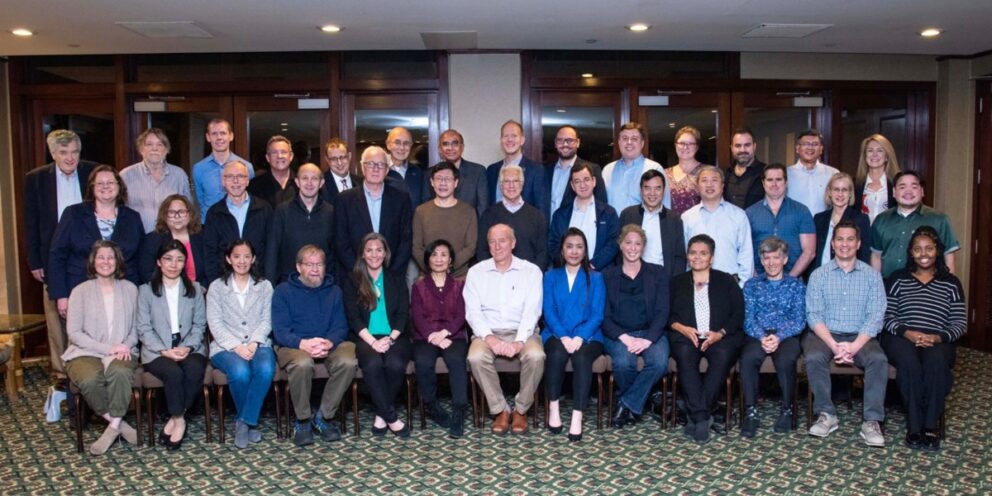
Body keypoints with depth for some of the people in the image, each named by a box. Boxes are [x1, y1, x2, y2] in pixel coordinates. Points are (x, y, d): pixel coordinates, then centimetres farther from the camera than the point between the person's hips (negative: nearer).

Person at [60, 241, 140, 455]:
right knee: (90, 380, -35)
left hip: (121, 353, 1)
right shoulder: (81, 291, 4)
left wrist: (126, 345, -11)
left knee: (120, 372, -36)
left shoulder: (130, 289, 10)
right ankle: (118, 423, -15)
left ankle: (113, 427, -21)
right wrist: (108, 348, -13)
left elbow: (136, 327, 10)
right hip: (85, 353, -1)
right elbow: (74, 332, -2)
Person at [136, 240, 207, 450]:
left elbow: (199, 324, 8)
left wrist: (187, 347, -10)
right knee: (174, 373, -33)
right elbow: (144, 328, 1)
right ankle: (179, 421, -14)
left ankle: (175, 419, -16)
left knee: (195, 370, -32)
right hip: (157, 351, -1)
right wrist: (165, 351, -14)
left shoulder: (195, 289, 15)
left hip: (189, 348, 2)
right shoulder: (146, 290, 9)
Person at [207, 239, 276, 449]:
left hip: (258, 344, 1)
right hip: (226, 346, -1)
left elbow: (266, 320, 5)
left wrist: (254, 343, -14)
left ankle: (244, 421, -18)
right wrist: (236, 346, -16)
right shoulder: (217, 287, 10)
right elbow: (215, 323, -1)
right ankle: (250, 421, -7)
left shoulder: (264, 286, 15)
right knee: (240, 372, -33)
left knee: (266, 370, -33)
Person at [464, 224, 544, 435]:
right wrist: (489, 338, -18)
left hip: (522, 332, 0)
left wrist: (519, 341, -21)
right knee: (476, 357, -30)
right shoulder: (476, 272, 7)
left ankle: (521, 409, -8)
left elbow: (532, 310, -6)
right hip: (488, 332, 1)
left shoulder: (531, 271, 4)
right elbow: (472, 311, -1)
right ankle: (500, 410, -10)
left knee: (536, 356, -31)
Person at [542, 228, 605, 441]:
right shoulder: (550, 276, 14)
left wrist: (580, 337, -17)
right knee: (557, 353, -33)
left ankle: (577, 417, -35)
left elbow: (597, 314, 1)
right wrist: (563, 337, -16)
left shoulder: (595, 278, 12)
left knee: (582, 356, -33)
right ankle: (553, 407, -19)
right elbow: (549, 312, 2)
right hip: (557, 335, 1)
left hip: (587, 335, 0)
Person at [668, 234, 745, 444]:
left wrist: (720, 333, -9)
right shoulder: (677, 282, 22)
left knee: (722, 356, -35)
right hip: (687, 336, 1)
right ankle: (701, 417, -35)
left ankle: (694, 416, -31)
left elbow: (739, 314, 8)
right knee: (684, 354, -35)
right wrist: (683, 328, -9)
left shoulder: (726, 281, 19)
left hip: (720, 337, 0)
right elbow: (667, 315, 12)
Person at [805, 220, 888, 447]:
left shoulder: (872, 275, 6)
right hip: (825, 334, 0)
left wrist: (854, 346, -18)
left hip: (860, 337, 1)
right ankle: (827, 415, -15)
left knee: (878, 359, -29)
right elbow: (813, 315, -4)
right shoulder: (819, 275, 5)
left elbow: (875, 316, -3)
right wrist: (833, 345, -20)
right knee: (814, 357, -31)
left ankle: (872, 421, -21)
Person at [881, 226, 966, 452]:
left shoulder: (951, 283, 14)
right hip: (902, 338, 0)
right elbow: (886, 315, 4)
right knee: (909, 361, -35)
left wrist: (937, 337, -13)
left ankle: (931, 425, -28)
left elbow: (960, 323, 7)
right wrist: (906, 332, -15)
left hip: (938, 342, 0)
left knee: (936, 360, -35)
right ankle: (914, 426, -29)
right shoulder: (898, 279, 13)